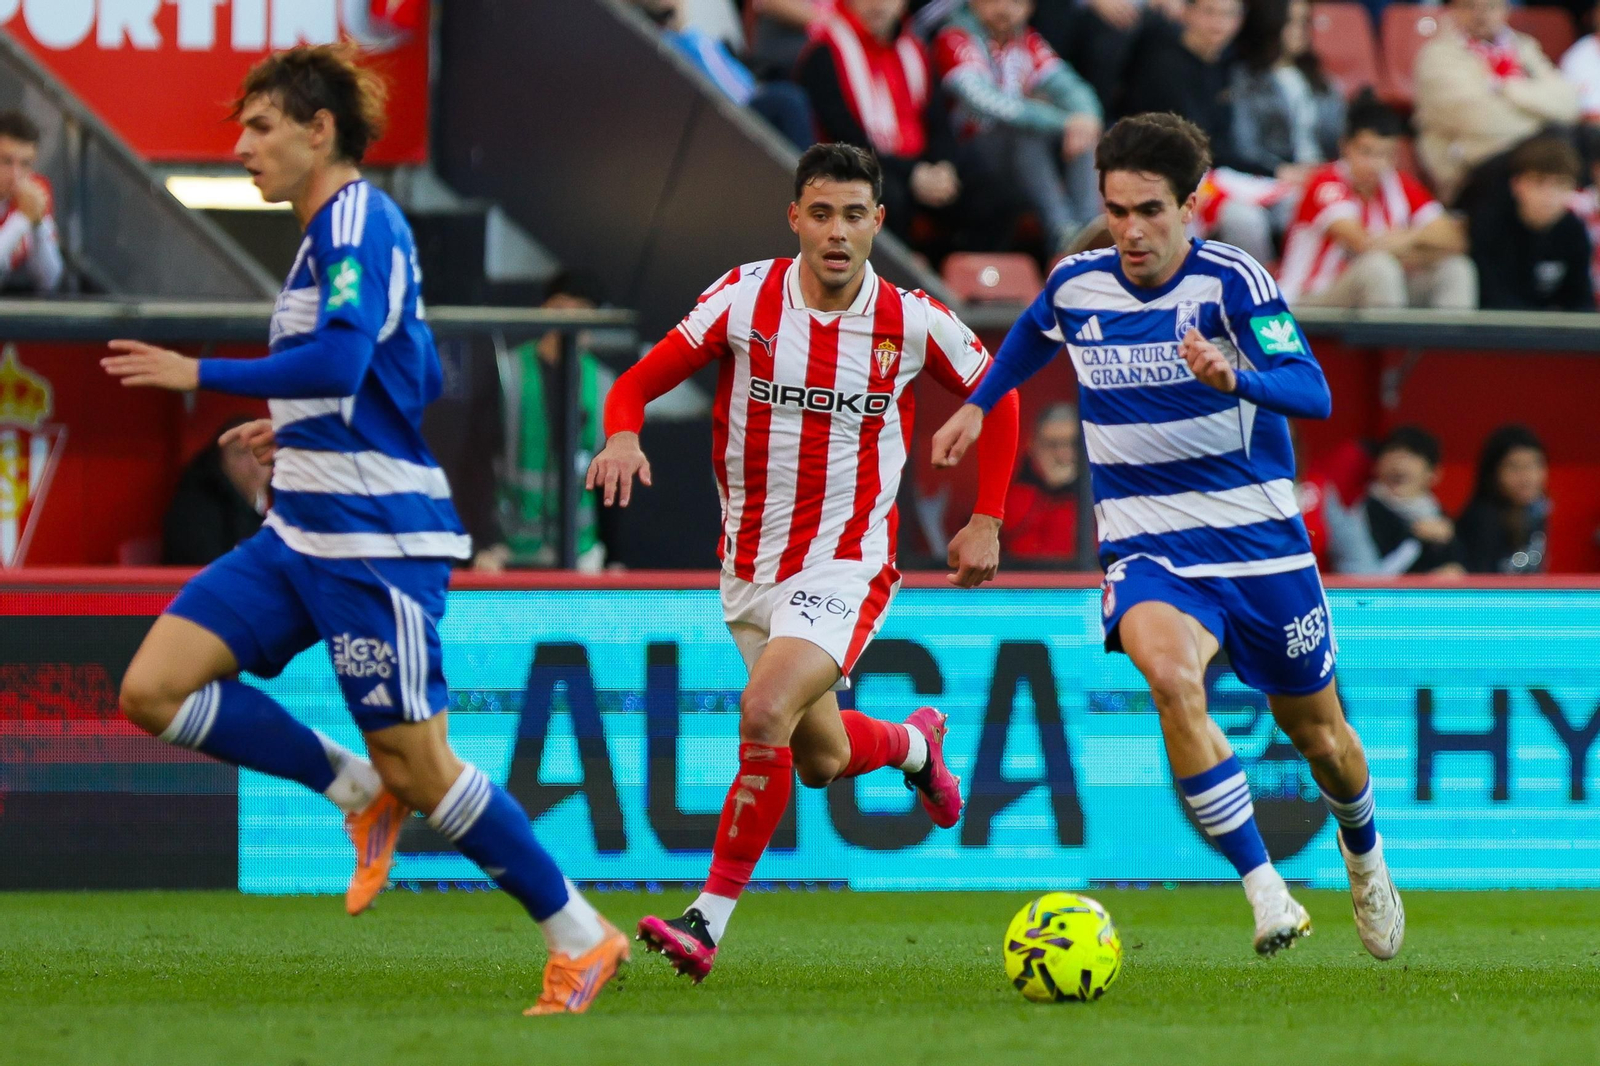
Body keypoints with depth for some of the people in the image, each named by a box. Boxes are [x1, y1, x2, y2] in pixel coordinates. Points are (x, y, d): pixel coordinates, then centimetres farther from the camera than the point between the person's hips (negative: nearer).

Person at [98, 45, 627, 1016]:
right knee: (155, 689, -2)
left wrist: (201, 374, -21)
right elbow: (418, 381, 27)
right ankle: (359, 790, 9)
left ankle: (581, 937, 6)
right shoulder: (337, 231, 17)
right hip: (304, 533, 10)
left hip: (375, 539, -10)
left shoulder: (356, 222, -13)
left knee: (418, 766, -6)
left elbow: (339, 360, -28)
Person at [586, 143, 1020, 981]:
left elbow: (995, 398, 10)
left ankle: (710, 919, -18)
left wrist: (987, 520, 6)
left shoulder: (913, 322, -8)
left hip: (847, 566, -3)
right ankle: (914, 743, 51)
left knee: (767, 712, -26)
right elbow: (640, 382, -4)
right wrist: (623, 437, -27)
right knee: (820, 759, 15)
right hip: (750, 565, 3)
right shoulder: (745, 297, -7)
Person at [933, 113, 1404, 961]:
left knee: (1315, 732, 13)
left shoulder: (1229, 281, -14)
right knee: (1171, 675, -31)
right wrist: (979, 403, 24)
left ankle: (1363, 852, 49)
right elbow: (1036, 332, 26)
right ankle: (1266, 892, -28)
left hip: (1260, 541, -1)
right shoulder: (1076, 285, -1)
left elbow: (1313, 392, -27)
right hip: (1147, 549, 1)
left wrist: (1234, 379, -44)